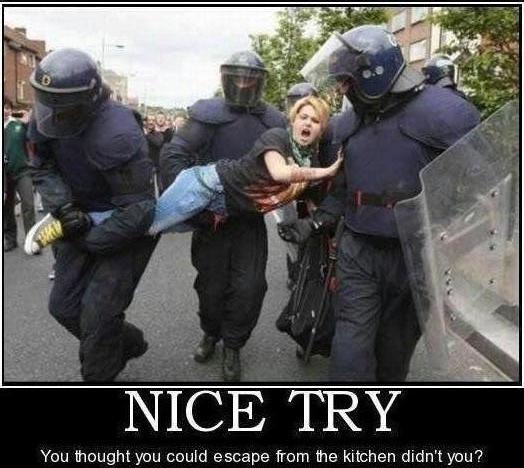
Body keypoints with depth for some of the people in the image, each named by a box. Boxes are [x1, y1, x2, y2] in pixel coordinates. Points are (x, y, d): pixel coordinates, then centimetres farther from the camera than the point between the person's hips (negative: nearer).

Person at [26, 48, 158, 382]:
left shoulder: (115, 136, -33)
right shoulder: (47, 122, -10)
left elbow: (137, 212, -31)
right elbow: (44, 169, -1)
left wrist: (87, 241, -21)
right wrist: (63, 207, -21)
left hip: (129, 227, -8)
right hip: (87, 219, 8)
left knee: (97, 315, -7)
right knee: (64, 306, 12)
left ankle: (98, 378, 19)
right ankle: (129, 343, 34)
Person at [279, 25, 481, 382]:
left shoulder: (444, 115, -15)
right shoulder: (349, 126, 6)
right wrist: (313, 225, 4)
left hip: (415, 258, -3)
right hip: (358, 252, 4)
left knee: (395, 346, 16)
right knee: (351, 352, 0)